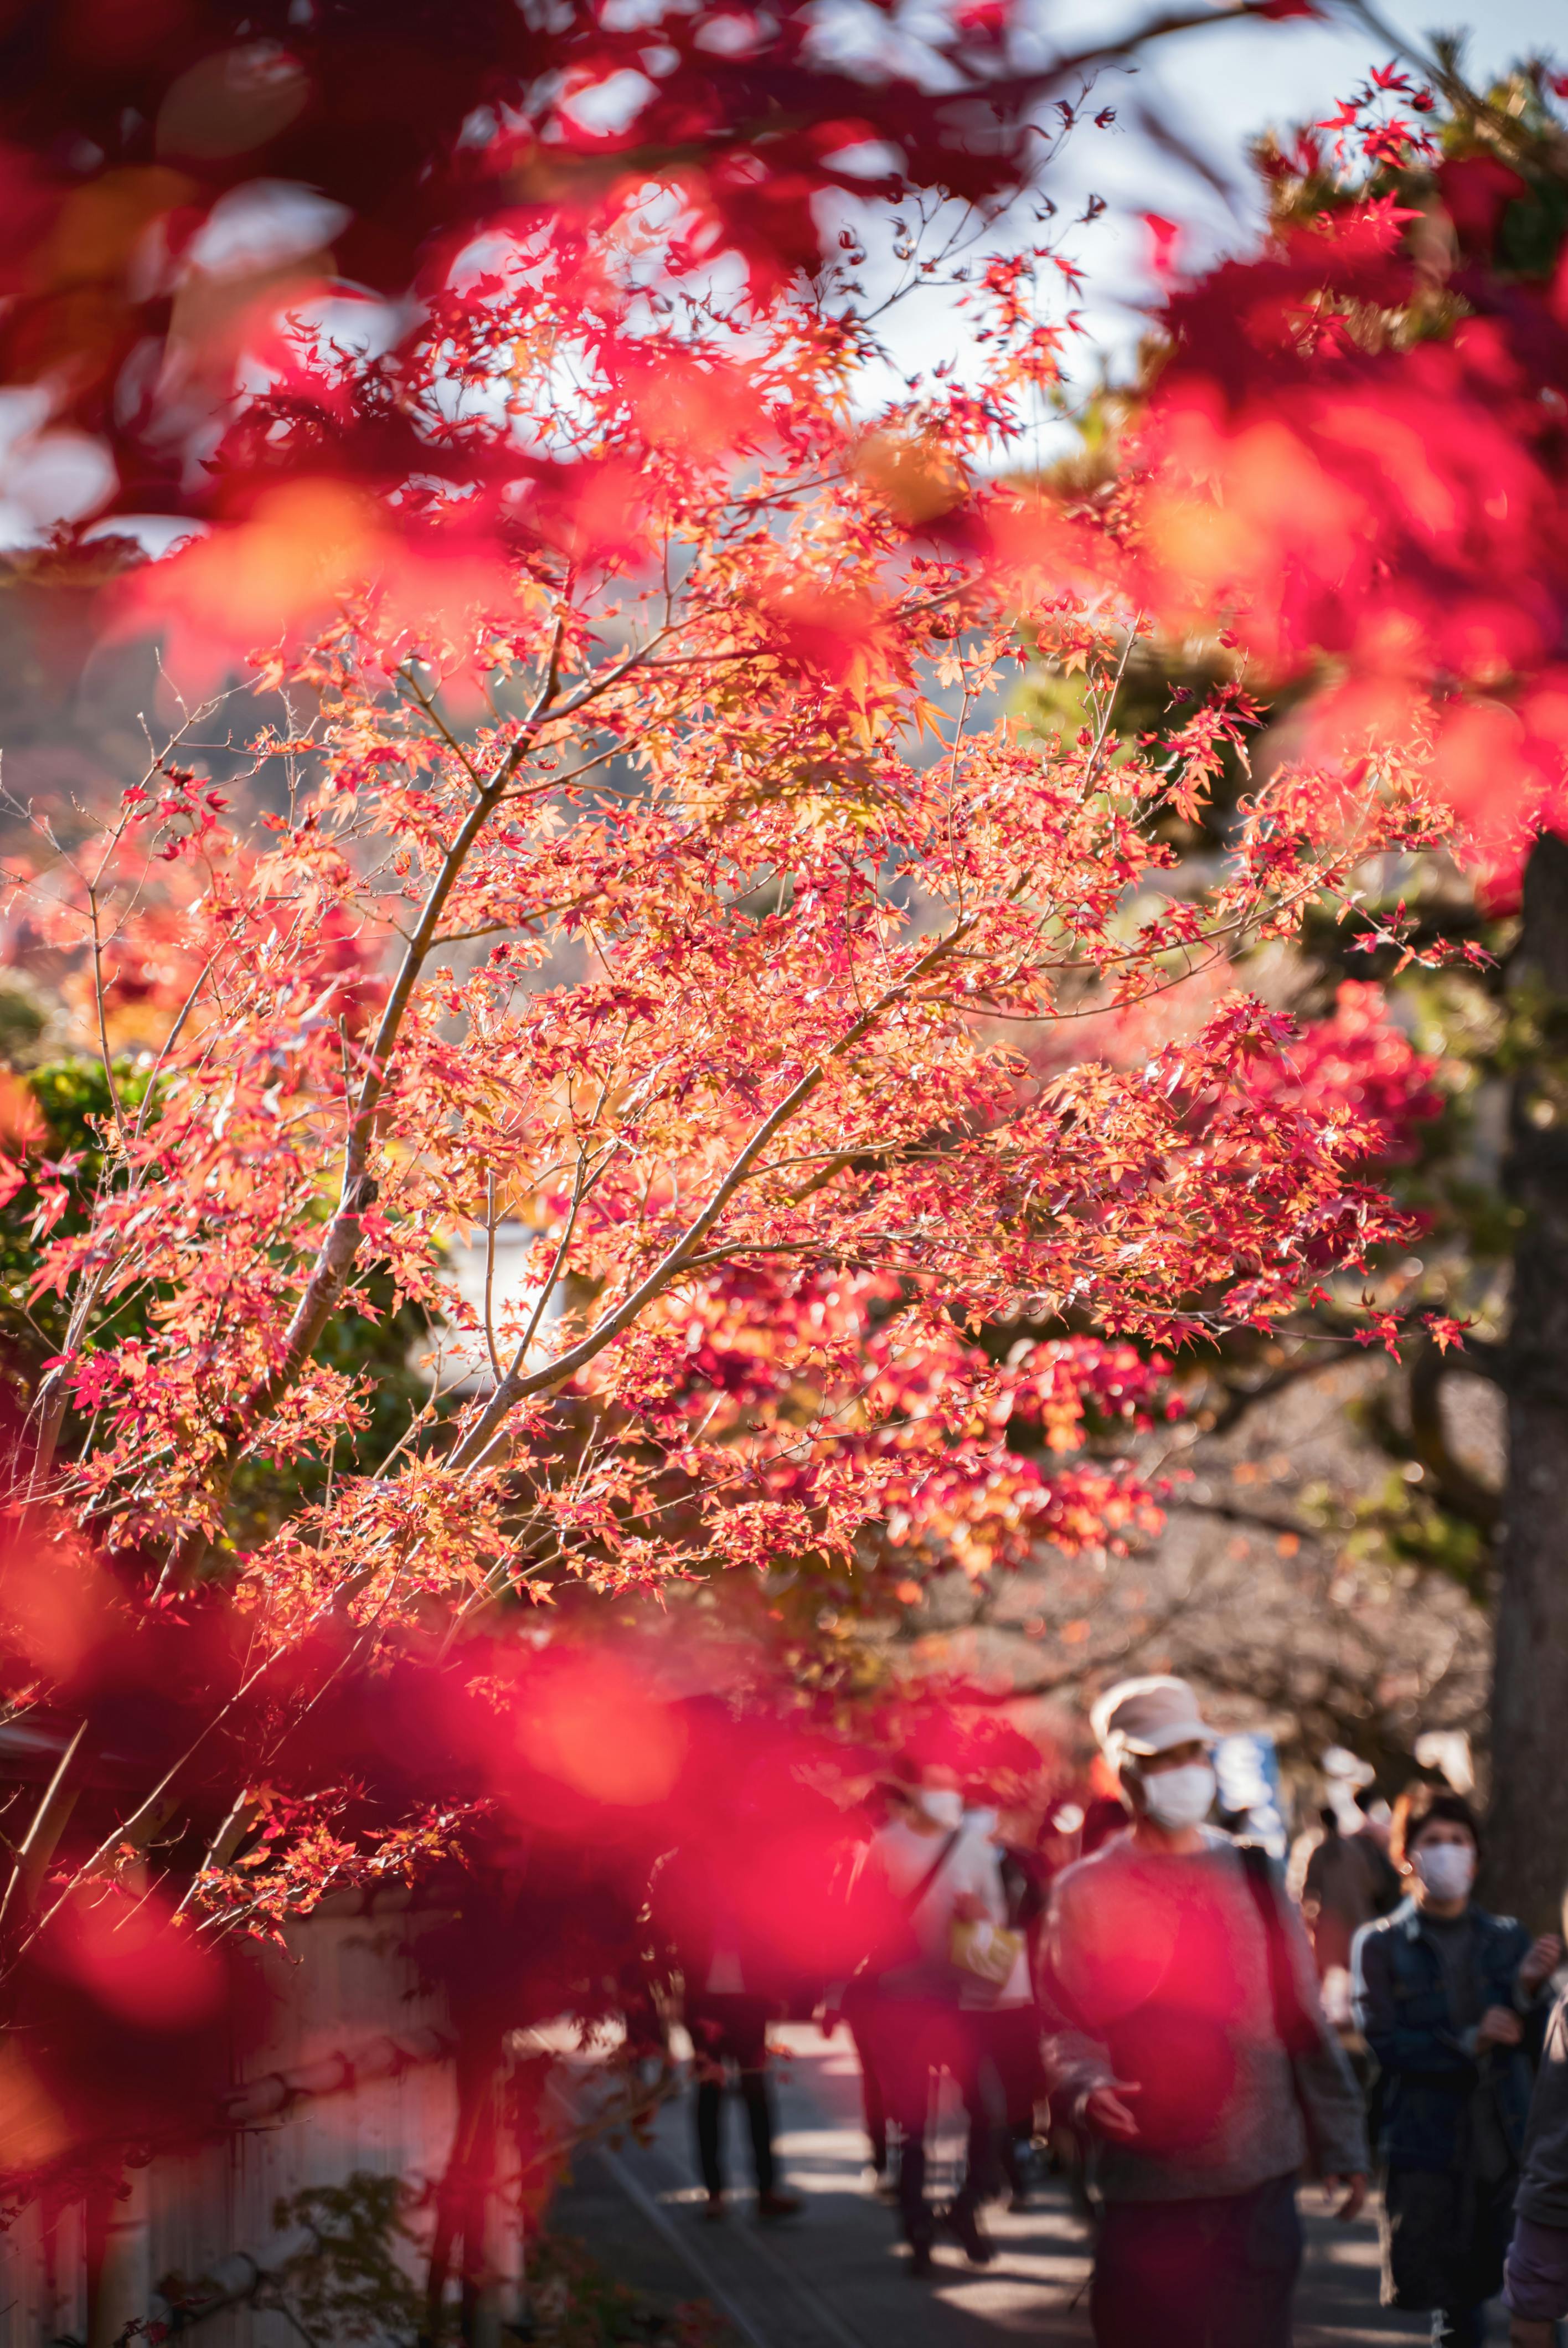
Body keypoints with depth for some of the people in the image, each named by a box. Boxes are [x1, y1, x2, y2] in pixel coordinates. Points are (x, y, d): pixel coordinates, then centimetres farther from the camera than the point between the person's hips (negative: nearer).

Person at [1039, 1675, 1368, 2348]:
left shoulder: (1253, 1875, 11)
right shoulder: (1086, 1890, 3)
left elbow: (1304, 2020, 11)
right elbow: (1063, 2026, 0)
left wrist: (1342, 2146, 9)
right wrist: (1086, 2086, -22)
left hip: (1259, 2184, 2)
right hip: (1147, 2185, -2)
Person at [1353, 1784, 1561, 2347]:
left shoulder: (1508, 1939, 12)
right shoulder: (1380, 1945, 3)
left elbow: (1529, 2041, 2)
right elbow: (1384, 2043, -9)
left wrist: (1528, 1987, -16)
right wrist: (1469, 2043, -15)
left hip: (1506, 2146, 2)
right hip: (1425, 2150, -2)